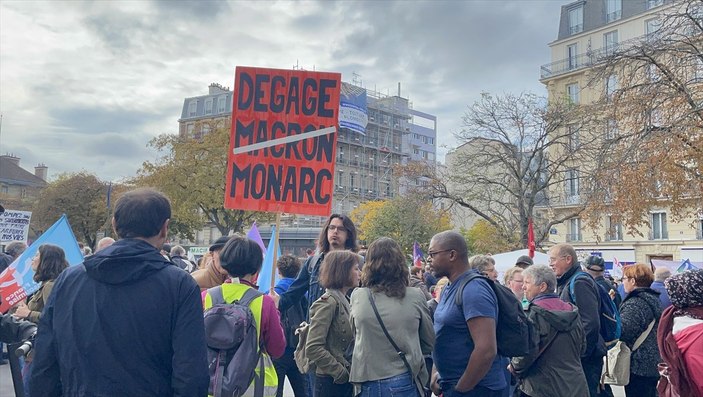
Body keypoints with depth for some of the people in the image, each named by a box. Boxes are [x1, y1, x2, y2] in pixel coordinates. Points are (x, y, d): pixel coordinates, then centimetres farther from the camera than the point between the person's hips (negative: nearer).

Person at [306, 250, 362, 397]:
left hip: (346, 381, 8)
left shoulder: (344, 301, 11)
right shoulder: (328, 302, -15)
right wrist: (340, 372, -17)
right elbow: (313, 348, -21)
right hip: (331, 383, -8)